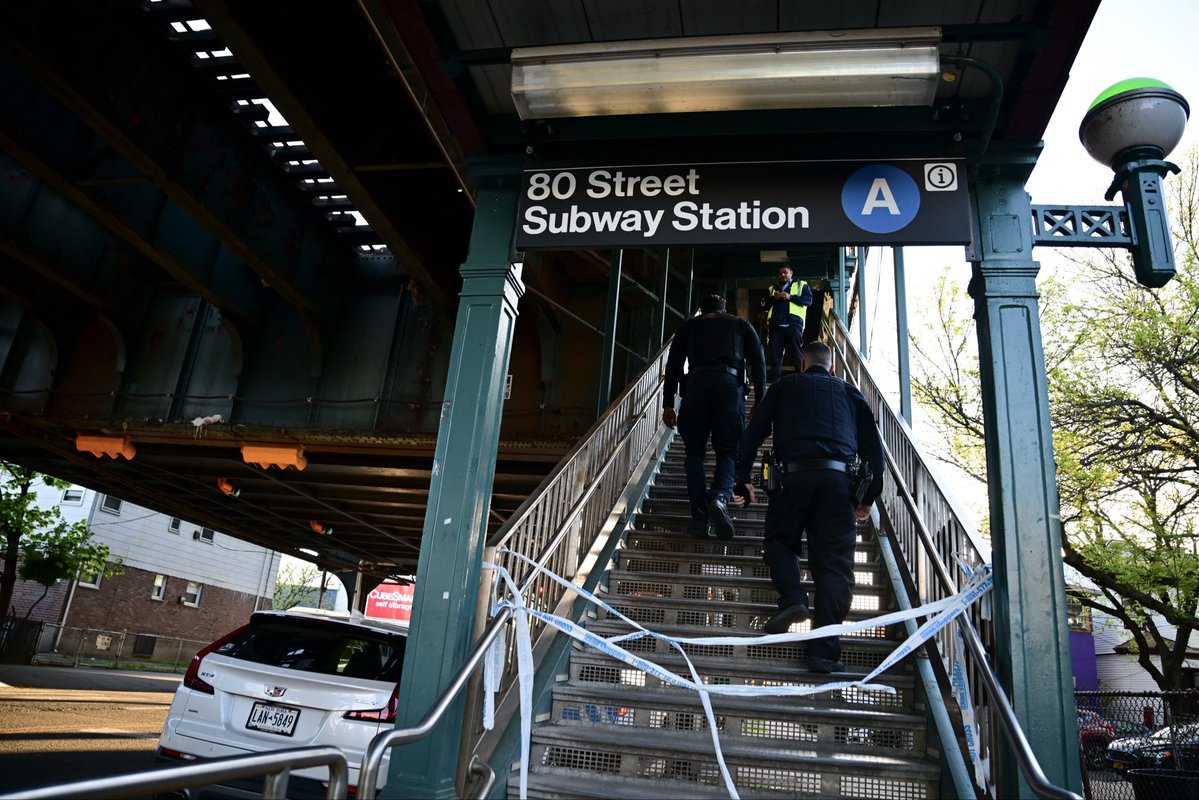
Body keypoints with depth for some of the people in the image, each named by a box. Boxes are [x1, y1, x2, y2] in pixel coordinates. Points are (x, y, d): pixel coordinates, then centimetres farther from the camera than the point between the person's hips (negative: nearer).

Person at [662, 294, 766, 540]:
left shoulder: (689, 325, 27)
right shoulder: (741, 325, 27)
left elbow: (673, 363, 16)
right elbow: (758, 361, 13)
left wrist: (668, 404, 13)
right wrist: (760, 401, 9)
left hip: (696, 383, 0)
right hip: (730, 383, 0)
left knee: (695, 452, 6)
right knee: (727, 451, 6)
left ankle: (700, 518, -4)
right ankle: (720, 498, -22)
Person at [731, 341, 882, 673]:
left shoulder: (784, 387, 21)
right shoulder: (849, 392, 25)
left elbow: (753, 434, 13)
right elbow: (872, 445, 20)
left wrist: (742, 481, 18)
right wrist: (869, 497, 24)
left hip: (795, 474, -1)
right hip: (839, 478, 1)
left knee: (780, 541, 17)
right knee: (833, 562, 1)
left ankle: (792, 598, -10)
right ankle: (824, 650, -6)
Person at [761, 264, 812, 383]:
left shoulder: (801, 285, 17)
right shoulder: (773, 288, 28)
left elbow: (809, 300, 2)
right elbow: (764, 304, 20)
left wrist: (791, 297, -7)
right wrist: (773, 298, 0)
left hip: (793, 324, -3)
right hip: (775, 325, 4)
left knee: (797, 353, -9)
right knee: (775, 353, -3)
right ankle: (774, 381, -3)